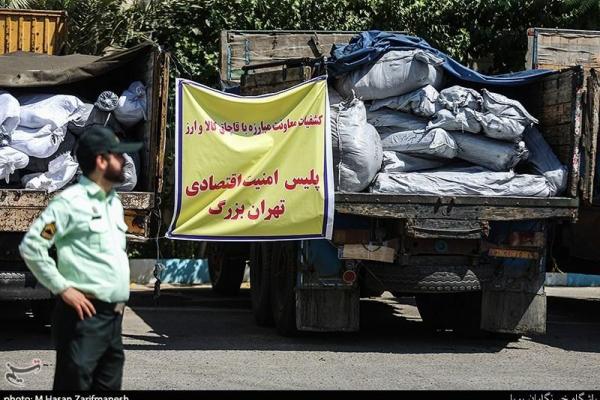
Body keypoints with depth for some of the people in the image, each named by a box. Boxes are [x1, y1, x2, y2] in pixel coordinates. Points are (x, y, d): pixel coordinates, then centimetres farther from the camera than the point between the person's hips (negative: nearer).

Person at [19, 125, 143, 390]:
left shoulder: (114, 202, 16)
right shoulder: (71, 201, -11)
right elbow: (31, 246, -14)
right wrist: (63, 288, -14)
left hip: (113, 316, 8)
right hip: (84, 315, -8)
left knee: (108, 386, 12)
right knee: (74, 384, -8)